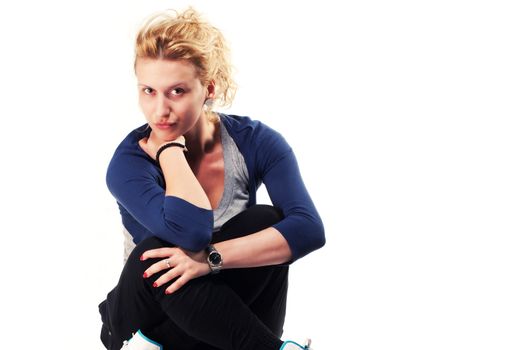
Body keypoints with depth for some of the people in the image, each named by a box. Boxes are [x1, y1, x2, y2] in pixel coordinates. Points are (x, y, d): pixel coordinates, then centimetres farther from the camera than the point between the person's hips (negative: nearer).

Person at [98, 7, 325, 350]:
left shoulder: (255, 141, -14)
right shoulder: (129, 162, -20)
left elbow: (309, 229, -29)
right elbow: (190, 231, -40)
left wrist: (211, 257, -39)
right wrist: (169, 147, -26)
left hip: (220, 321, 2)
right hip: (150, 316, -1)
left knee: (265, 221, -26)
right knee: (155, 253, -34)